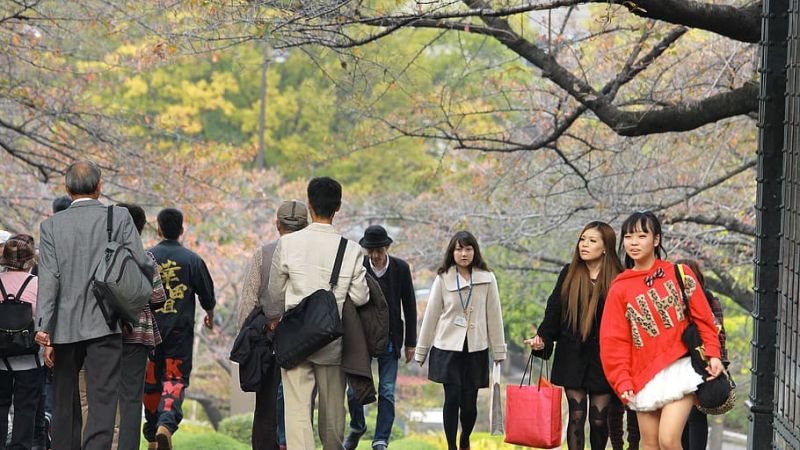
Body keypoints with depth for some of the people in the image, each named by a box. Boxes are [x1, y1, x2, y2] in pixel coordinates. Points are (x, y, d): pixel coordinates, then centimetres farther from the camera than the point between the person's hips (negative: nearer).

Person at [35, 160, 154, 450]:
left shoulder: (52, 225, 1)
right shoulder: (119, 217, -2)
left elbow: (48, 278, -7)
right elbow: (141, 262, -6)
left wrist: (42, 326, -12)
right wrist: (151, 273, 17)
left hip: (65, 328, 2)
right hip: (105, 326, -2)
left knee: (65, 403, 15)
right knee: (102, 399, -5)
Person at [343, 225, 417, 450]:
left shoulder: (401, 268, -4)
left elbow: (409, 305, 3)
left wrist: (410, 342, 3)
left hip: (389, 338, 0)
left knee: (387, 392, -1)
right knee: (354, 389, -1)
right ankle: (357, 427, 25)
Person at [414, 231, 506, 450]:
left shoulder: (487, 278, 0)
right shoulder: (443, 278, 0)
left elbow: (494, 315, 3)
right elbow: (431, 315, 5)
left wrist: (499, 350, 3)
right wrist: (421, 351, 8)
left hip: (476, 350, 1)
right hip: (447, 348, 0)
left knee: (470, 403, 3)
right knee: (452, 399, -7)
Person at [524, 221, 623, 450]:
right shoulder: (569, 274, 6)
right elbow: (554, 311, 7)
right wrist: (542, 338, -9)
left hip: (603, 360, -2)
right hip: (572, 357, 2)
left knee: (599, 420, 3)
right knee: (576, 416, 1)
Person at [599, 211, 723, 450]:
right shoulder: (619, 288, 4)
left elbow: (703, 318, 3)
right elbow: (614, 340, 3)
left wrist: (712, 354, -9)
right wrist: (622, 380, -5)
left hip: (680, 369, -3)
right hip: (644, 377, 3)